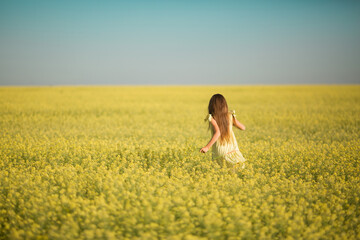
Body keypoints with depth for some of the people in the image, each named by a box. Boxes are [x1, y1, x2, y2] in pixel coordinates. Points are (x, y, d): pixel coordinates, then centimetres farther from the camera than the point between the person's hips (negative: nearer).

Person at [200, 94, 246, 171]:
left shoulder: (212, 118, -6)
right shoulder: (230, 116, 5)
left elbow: (217, 133, -22)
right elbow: (243, 127, 12)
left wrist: (207, 147, -22)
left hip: (220, 151, -3)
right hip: (232, 148, 3)